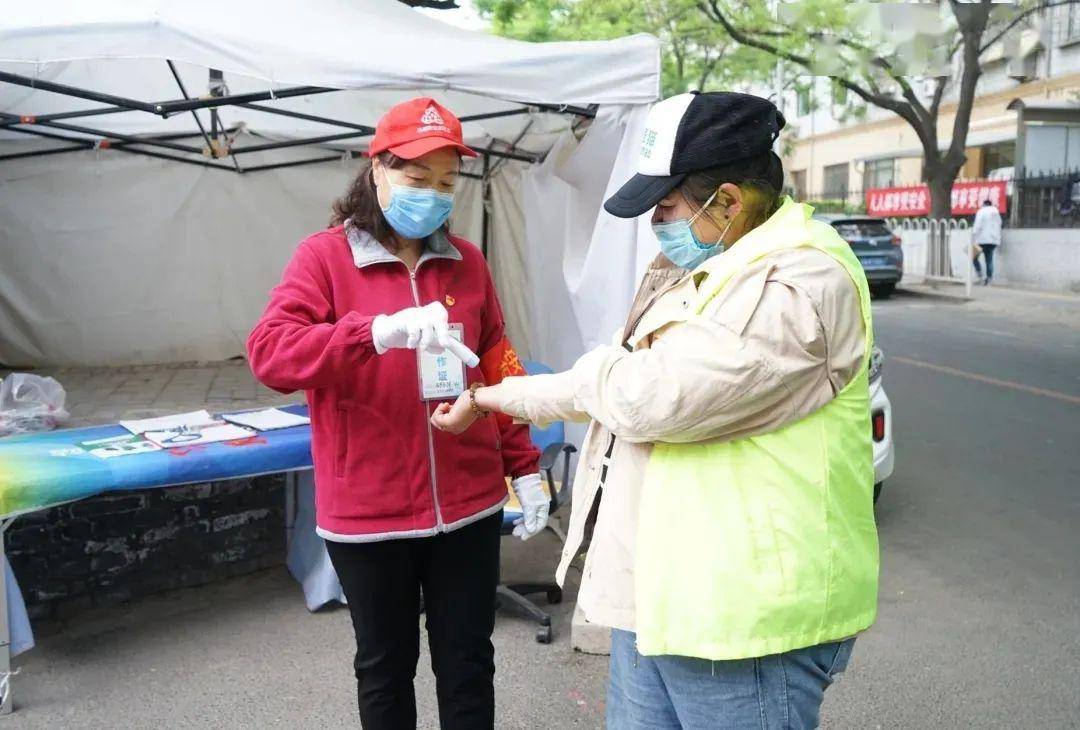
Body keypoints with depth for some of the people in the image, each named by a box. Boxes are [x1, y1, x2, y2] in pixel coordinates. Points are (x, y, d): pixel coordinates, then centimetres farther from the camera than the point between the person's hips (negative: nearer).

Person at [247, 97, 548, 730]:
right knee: (386, 668, 16)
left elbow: (499, 370, 11)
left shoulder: (467, 262, 6)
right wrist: (379, 331, -34)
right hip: (369, 514, -2)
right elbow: (269, 352, -20)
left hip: (469, 506, 3)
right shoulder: (325, 257, -6)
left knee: (468, 666, 14)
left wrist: (525, 467, 8)